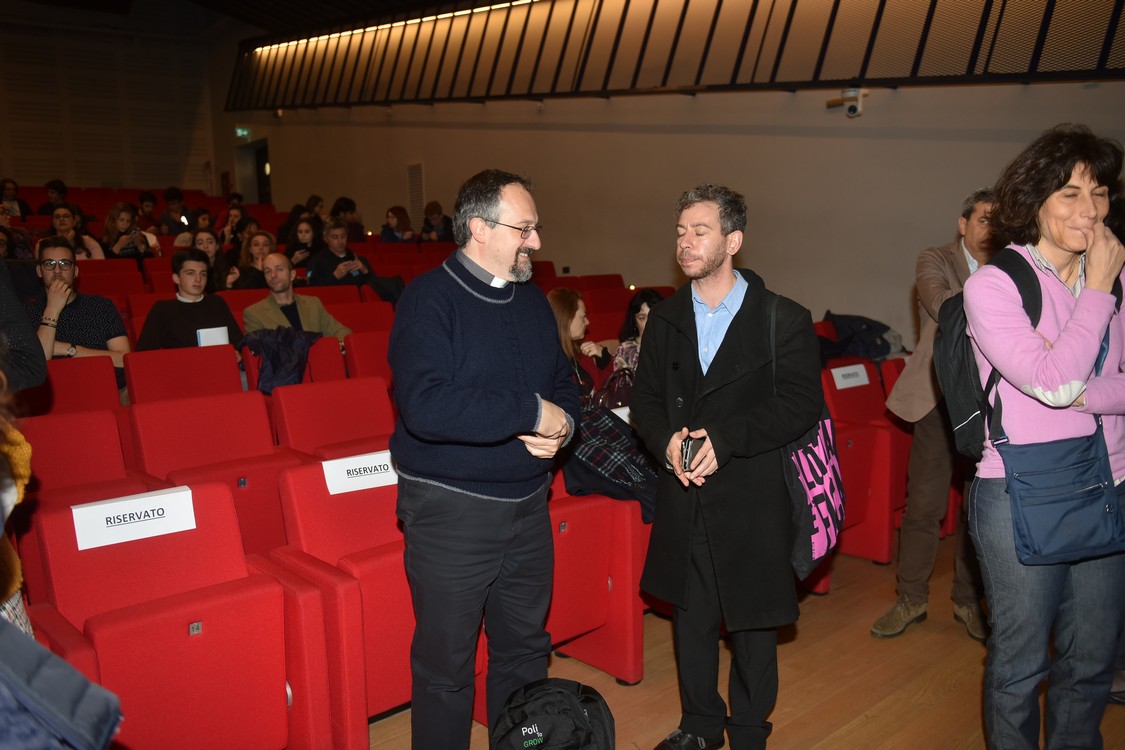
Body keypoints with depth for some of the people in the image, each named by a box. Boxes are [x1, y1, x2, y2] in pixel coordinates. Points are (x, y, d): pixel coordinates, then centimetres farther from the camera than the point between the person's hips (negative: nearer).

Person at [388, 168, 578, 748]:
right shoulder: (430, 299, -14)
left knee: (525, 650, 20)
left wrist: (561, 423, -6)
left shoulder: (531, 299, 9)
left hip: (528, 503, 7)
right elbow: (425, 406, -28)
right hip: (451, 510, -6)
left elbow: (562, 381, 18)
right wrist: (531, 412, -22)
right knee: (445, 666, 8)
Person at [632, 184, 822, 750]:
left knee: (753, 622, 9)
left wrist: (726, 438, -20)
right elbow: (645, 401, 11)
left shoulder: (783, 320, -5)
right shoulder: (664, 321, 8)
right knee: (691, 618, 15)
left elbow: (801, 406, -10)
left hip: (752, 501, -4)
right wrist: (666, 439, -11)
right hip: (683, 500, 4)